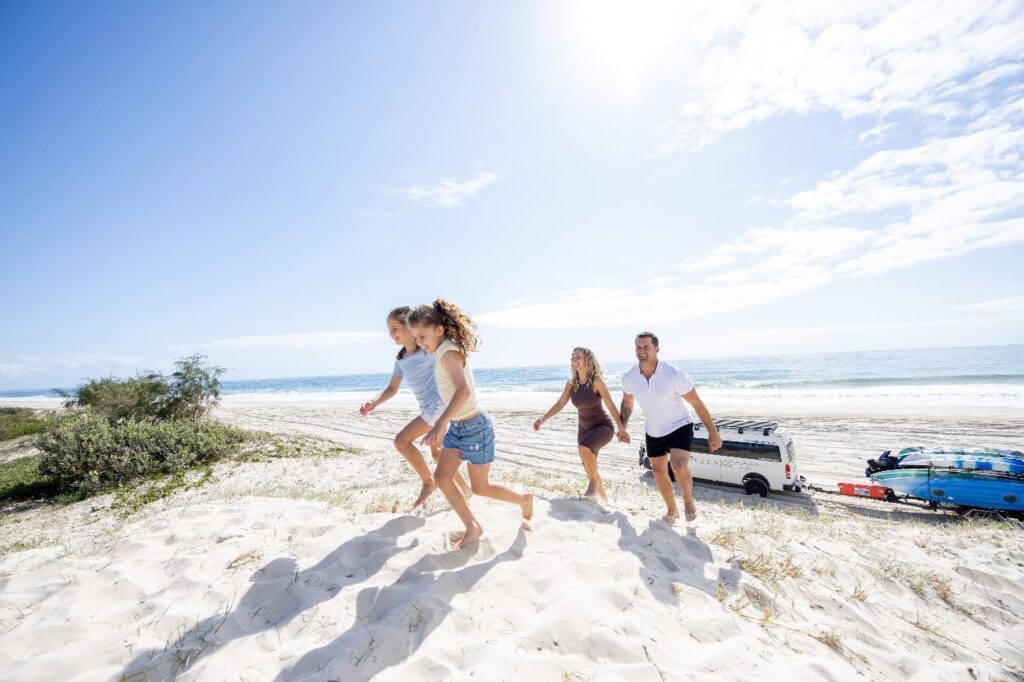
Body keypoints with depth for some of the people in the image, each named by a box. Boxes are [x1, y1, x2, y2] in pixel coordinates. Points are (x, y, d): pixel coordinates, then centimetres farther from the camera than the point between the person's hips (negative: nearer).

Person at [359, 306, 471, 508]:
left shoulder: (428, 348, -13)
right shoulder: (401, 359, 9)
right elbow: (392, 389, 9)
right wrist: (373, 404, -5)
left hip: (439, 404, -9)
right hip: (428, 408, 9)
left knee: (401, 441, -14)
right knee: (436, 452, 18)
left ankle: (428, 482, 4)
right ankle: (465, 488, 34)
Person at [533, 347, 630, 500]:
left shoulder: (597, 380, -20)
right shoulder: (571, 383, -4)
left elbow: (610, 405, -22)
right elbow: (560, 404, 2)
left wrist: (621, 428, -29)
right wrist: (543, 419, -5)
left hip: (602, 426, -6)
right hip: (584, 428, 6)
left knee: (584, 448, -35)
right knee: (590, 468, 12)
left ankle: (594, 482, -9)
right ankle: (602, 496, 38)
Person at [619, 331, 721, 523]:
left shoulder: (674, 375, -28)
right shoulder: (629, 377, -16)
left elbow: (697, 403, -17)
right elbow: (627, 402, 6)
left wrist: (713, 432, -12)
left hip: (679, 427, -4)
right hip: (653, 432, 5)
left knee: (679, 468, -24)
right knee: (659, 473, 14)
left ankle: (688, 500, 10)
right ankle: (672, 511, 41)